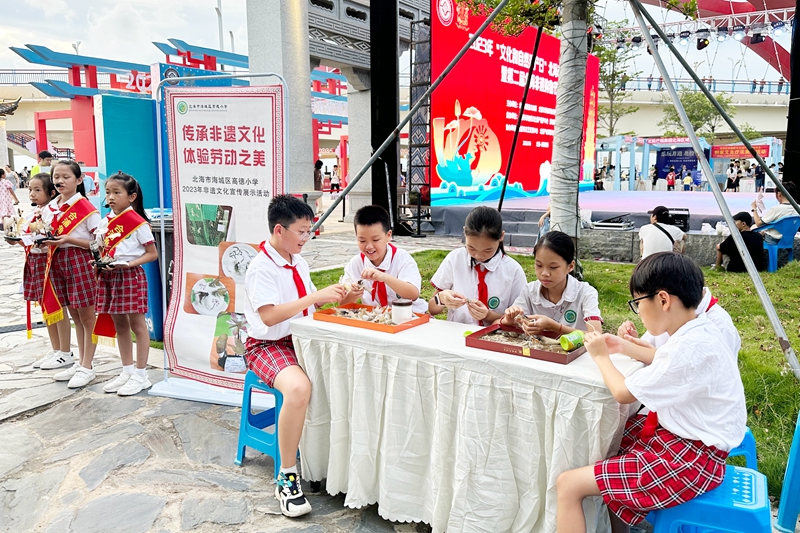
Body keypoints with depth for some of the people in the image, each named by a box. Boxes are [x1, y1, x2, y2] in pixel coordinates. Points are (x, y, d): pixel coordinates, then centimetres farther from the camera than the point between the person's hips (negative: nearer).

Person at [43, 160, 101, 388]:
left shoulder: (85, 207, -10)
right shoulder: (49, 208, 9)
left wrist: (69, 239, -20)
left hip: (80, 262, -7)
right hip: (58, 262, 7)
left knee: (86, 316, 1)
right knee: (75, 315, 15)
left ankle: (87, 367, 9)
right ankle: (81, 362, 25)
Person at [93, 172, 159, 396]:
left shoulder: (137, 222, -11)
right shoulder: (105, 222, 8)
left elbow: (152, 253, -10)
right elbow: (103, 250, 17)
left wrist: (129, 263, -20)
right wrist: (100, 263, -3)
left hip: (131, 276, -7)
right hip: (109, 276, 7)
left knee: (137, 325, 1)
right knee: (118, 325, 14)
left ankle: (140, 375, 9)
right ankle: (127, 371, 26)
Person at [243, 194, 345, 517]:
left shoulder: (298, 262, 9)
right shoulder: (261, 267, -16)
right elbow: (269, 315, -28)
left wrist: (331, 295, -1)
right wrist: (316, 297, -29)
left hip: (302, 340, 8)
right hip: (268, 346, -8)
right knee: (298, 388, -36)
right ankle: (287, 478, -19)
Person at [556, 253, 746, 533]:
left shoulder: (689, 348, -28)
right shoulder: (699, 329, 1)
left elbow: (623, 393, -18)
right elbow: (666, 363, 25)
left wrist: (601, 356, -2)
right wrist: (626, 348, 16)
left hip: (692, 457, -10)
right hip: (682, 432, 10)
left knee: (568, 485, -15)